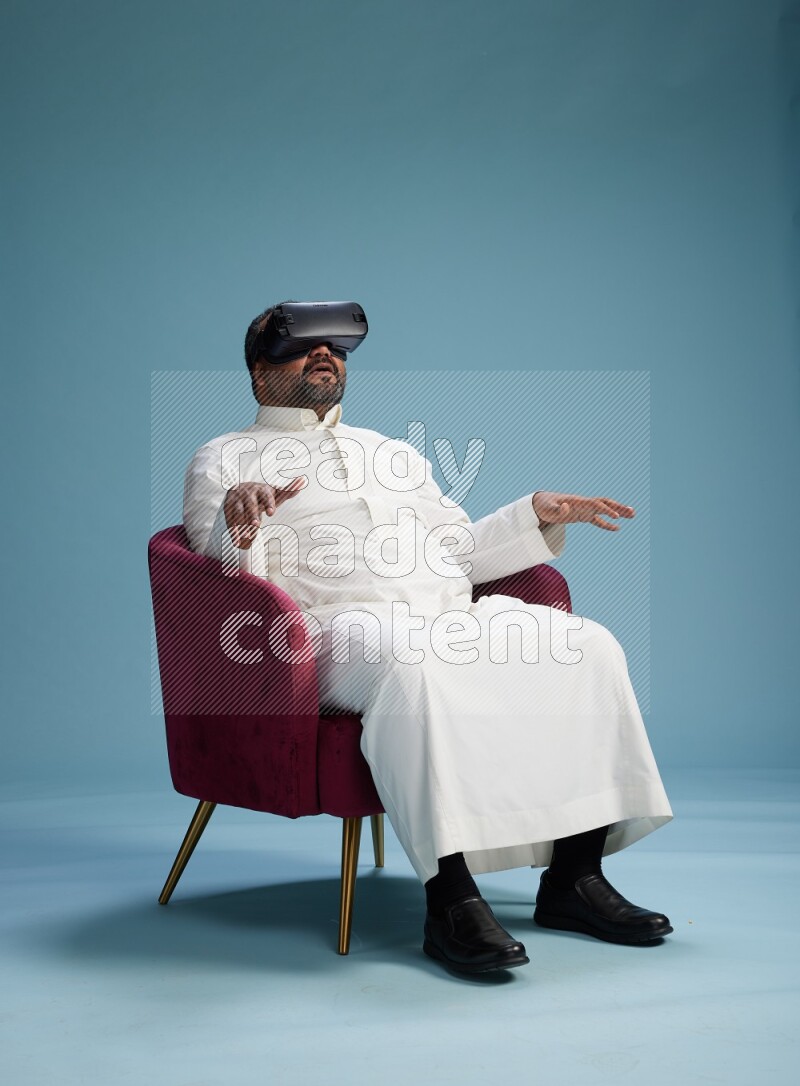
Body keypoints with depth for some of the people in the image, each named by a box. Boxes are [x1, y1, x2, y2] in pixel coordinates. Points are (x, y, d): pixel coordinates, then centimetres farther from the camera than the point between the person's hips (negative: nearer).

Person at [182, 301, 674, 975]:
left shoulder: (393, 452, 33)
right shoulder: (223, 461, 16)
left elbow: (463, 551, 32)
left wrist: (538, 515, 17)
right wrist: (239, 529, -22)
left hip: (454, 615, 6)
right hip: (343, 625, -6)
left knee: (588, 646, -18)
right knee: (415, 665, -40)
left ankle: (575, 876, -17)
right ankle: (451, 897, -39)